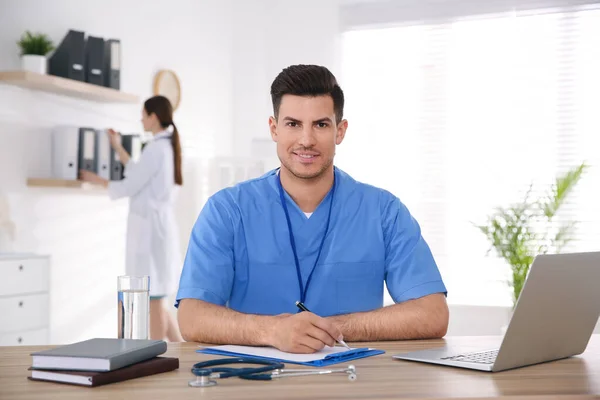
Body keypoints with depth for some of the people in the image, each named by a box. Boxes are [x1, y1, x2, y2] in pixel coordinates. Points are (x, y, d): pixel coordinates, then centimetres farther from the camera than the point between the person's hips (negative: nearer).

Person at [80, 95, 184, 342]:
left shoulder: (156, 148, -15)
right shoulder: (168, 146, 13)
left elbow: (130, 187, -13)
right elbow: (139, 176, 20)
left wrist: (96, 180, 2)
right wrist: (118, 148, 27)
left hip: (150, 226, -10)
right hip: (157, 224, 10)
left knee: (153, 299, -2)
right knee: (153, 299, 16)